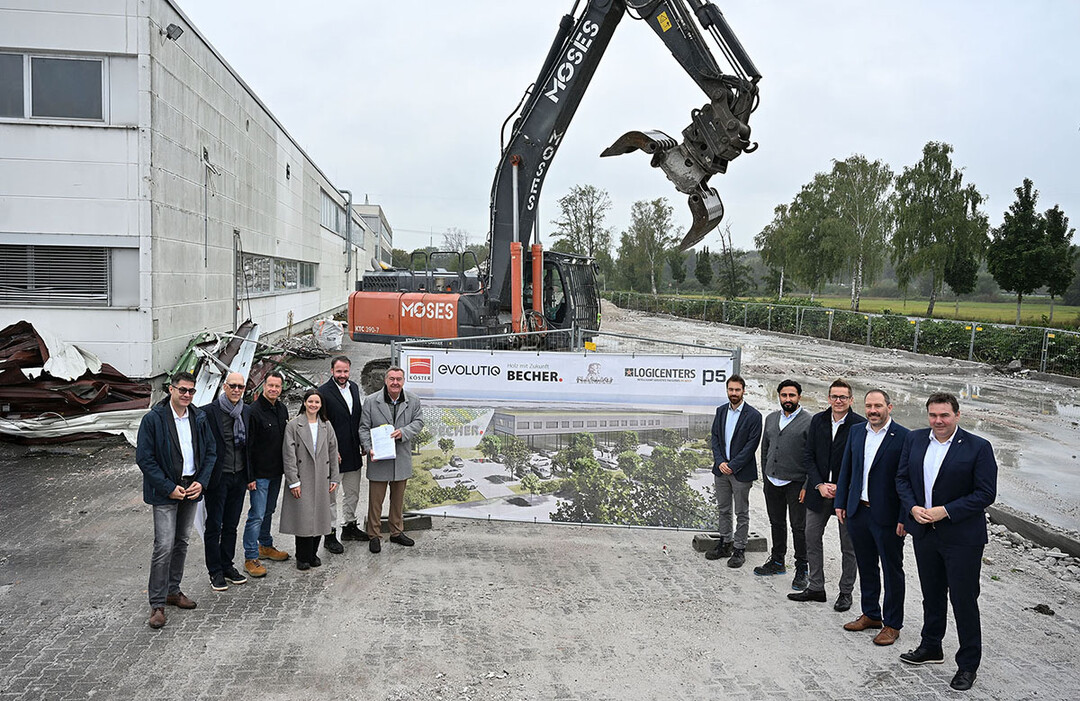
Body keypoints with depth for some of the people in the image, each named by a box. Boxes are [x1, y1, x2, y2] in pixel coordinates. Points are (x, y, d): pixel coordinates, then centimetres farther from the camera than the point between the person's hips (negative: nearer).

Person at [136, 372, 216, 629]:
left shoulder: (199, 419, 4)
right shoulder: (153, 419, -11)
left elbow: (210, 452, 9)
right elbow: (144, 458, -12)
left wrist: (201, 482, -4)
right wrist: (169, 488, -15)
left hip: (191, 489, 5)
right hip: (165, 491, -5)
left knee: (181, 543, 15)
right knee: (164, 547, -8)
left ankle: (173, 591, 29)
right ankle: (157, 604, 1)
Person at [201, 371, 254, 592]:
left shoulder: (247, 412, 5)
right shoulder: (209, 411, -12)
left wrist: (251, 476, 10)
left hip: (239, 477, 5)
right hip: (218, 477, -5)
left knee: (231, 525, 15)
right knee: (214, 526, 5)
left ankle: (227, 566, 27)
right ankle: (215, 572, 16)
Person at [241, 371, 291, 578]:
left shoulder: (282, 409, 7)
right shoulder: (254, 411, -17)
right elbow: (247, 445, -17)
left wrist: (286, 467, 15)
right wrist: (249, 476, -19)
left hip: (276, 472, 7)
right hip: (260, 473, -7)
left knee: (269, 511, 20)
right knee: (257, 515, -5)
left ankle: (265, 546, 35)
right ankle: (250, 558, 3)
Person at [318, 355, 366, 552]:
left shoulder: (354, 387, 8)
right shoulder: (323, 392, -13)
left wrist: (362, 444, 12)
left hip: (353, 453, 7)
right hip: (333, 453, -7)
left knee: (353, 493, 18)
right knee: (330, 497, 3)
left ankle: (349, 527, 33)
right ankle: (330, 534, 12)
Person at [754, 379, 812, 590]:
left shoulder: (808, 422, -8)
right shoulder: (771, 419, 11)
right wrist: (765, 474, 14)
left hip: (796, 483, -6)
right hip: (772, 482, 6)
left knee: (799, 527, 1)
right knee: (777, 523, 17)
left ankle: (801, 570, 13)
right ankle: (777, 562, 31)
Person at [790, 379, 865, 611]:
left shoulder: (860, 425, -11)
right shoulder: (818, 420, 2)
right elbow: (810, 456, 4)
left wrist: (840, 487, -14)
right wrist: (819, 485, -8)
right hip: (819, 490, 4)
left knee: (848, 546, 8)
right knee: (812, 539, 10)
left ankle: (846, 592, 22)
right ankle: (815, 587, 23)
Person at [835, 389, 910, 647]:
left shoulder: (903, 437, -11)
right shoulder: (856, 433, 7)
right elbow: (846, 470, 13)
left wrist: (905, 517, -14)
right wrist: (840, 503, 9)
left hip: (887, 516, -6)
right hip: (858, 511, 6)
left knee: (892, 571, 7)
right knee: (866, 567, 18)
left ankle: (892, 624, 18)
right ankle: (871, 614, 33)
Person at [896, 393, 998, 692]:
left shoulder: (978, 447, -13)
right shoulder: (915, 439, 2)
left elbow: (986, 493, -14)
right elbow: (902, 478, 7)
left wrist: (946, 511, -19)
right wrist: (913, 508, -9)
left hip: (962, 537, -5)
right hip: (924, 533, 5)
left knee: (964, 600, 4)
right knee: (932, 594, 20)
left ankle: (968, 664, 19)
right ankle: (931, 647, 38)